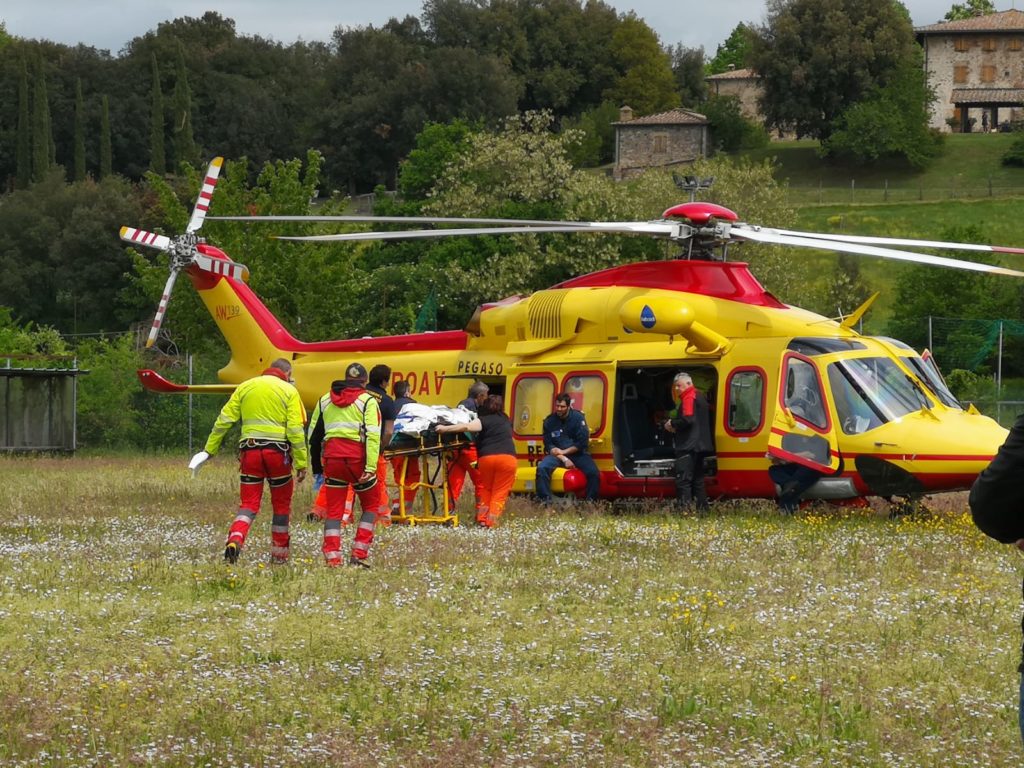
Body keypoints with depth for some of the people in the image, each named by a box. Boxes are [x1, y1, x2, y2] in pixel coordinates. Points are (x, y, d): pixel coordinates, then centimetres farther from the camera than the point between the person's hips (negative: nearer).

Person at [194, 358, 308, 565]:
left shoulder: (245, 387, 11)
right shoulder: (289, 391, 1)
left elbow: (224, 420, 6)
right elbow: (296, 430, -6)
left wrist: (209, 450, 11)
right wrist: (301, 464, -5)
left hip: (250, 449, 2)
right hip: (278, 450, -2)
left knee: (248, 504, 4)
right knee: (281, 504, 15)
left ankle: (235, 539, -23)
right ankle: (279, 553, 20)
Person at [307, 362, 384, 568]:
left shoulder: (324, 401, 16)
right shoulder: (367, 401, 1)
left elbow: (313, 434, 17)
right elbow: (373, 435, -10)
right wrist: (370, 467, -15)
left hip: (332, 456, 3)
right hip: (357, 456, -3)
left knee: (334, 509, 8)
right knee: (371, 505, 13)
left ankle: (332, 558, 1)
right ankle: (359, 554, 4)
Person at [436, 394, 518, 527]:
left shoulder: (484, 421, 5)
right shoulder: (506, 421, 20)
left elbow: (467, 427, -12)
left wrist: (445, 428, -13)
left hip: (486, 458, -2)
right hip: (508, 458, 2)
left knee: (485, 490, 17)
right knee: (500, 493, 4)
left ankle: (482, 519, 11)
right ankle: (491, 521, -6)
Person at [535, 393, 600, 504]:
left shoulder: (578, 418, -4)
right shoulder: (549, 422, 1)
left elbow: (583, 443, -8)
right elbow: (549, 446, 0)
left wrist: (563, 452, -12)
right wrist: (564, 459, -14)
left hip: (577, 453, -1)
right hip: (556, 455, 1)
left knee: (594, 473, -27)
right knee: (542, 468, -29)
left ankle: (591, 502, -14)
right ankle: (544, 501, -24)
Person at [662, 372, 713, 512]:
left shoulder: (689, 398, -10)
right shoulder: (700, 397, 21)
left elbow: (687, 419, -23)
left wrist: (672, 424, -5)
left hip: (688, 446, -10)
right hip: (699, 446, 10)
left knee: (683, 479, -13)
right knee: (697, 479, 14)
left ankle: (684, 508, -21)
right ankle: (702, 508, 13)